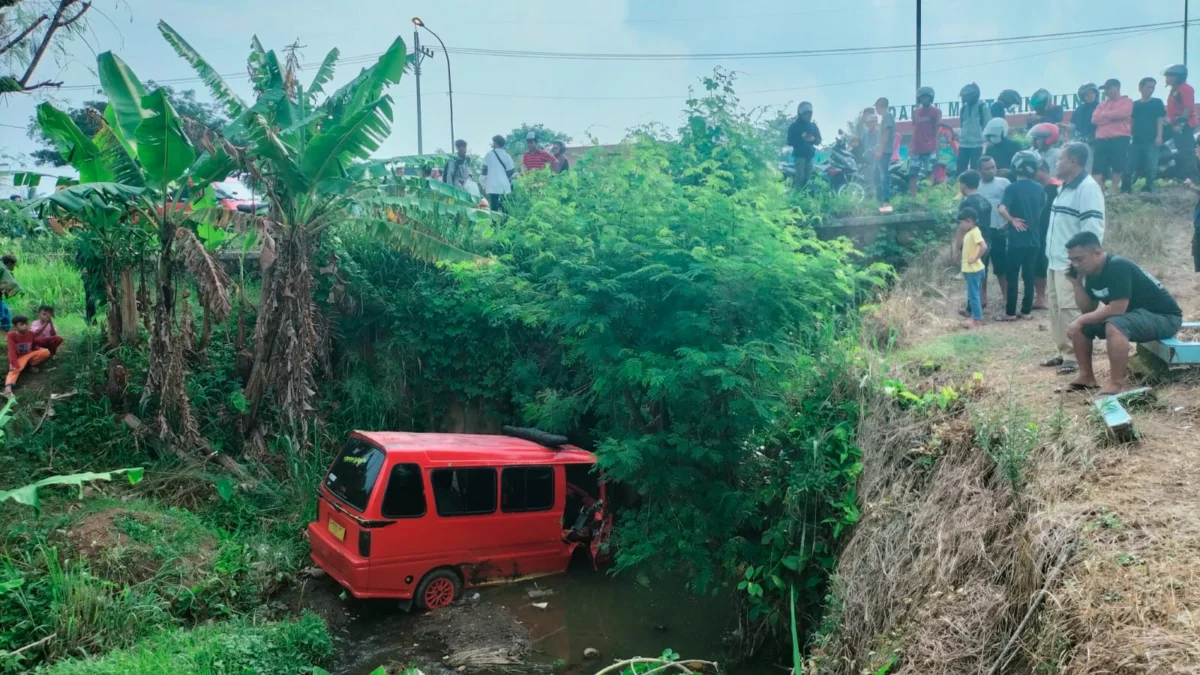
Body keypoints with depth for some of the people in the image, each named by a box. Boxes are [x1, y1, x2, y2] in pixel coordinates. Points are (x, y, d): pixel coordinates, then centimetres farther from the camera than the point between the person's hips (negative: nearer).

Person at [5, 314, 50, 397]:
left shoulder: (31, 333, -2)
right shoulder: (11, 335, -15)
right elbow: (12, 350, -22)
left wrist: (41, 349, -8)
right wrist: (13, 363, -31)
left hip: (29, 355, 5)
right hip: (18, 358, -5)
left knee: (46, 352, -18)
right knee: (15, 369, -36)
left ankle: (29, 365, -5)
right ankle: (8, 386, -60)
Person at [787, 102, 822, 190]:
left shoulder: (813, 125, 15)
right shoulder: (794, 126, 1)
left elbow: (819, 140, 14)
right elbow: (790, 141, -5)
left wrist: (813, 139, -8)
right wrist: (801, 138, -18)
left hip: (810, 154, 5)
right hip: (799, 154, -5)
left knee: (807, 177, 3)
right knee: (800, 176, -15)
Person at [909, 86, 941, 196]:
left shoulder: (936, 111, -1)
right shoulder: (915, 112, 13)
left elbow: (937, 131, -3)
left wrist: (936, 148, -9)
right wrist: (910, 146, 13)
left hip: (930, 149, -5)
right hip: (916, 149, 5)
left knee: (930, 173, -5)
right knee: (912, 174, 5)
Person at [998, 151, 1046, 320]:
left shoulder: (1012, 188, -11)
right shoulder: (1039, 189, 4)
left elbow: (1002, 209, -26)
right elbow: (1040, 212, 14)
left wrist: (1012, 220, -11)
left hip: (1017, 239, -5)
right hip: (1034, 239, 5)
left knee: (1012, 277, 3)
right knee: (1029, 276, 11)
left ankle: (1010, 313, 4)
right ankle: (1026, 311, 14)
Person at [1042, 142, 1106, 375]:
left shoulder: (1088, 188, -14)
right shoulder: (1065, 187, 17)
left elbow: (1093, 228, -20)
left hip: (1072, 264, -10)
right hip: (1055, 261, 10)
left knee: (1070, 309, -9)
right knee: (1055, 307, 12)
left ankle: (1074, 355, -3)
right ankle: (1062, 351, 20)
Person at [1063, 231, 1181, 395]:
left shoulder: (1117, 266, -26)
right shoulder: (1091, 272, 1)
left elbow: (1117, 309, -31)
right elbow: (1088, 309, 1)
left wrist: (1082, 320, -22)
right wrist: (1076, 283, -9)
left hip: (1164, 317, -9)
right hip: (1134, 315, 9)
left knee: (1115, 325, -37)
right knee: (1077, 327, -1)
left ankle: (1116, 384, -29)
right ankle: (1086, 377, 6)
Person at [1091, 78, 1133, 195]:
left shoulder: (1126, 102, 8)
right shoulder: (1102, 105, 23)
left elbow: (1122, 113, -13)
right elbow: (1094, 119, 7)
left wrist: (1104, 114, 0)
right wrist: (1113, 117, -4)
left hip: (1119, 138, -4)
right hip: (1102, 139, 4)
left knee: (1118, 166, -5)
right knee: (1097, 167, -4)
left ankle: (1114, 190, 4)